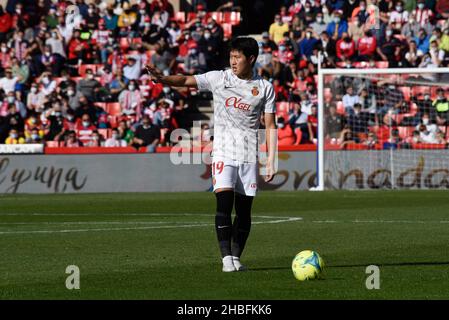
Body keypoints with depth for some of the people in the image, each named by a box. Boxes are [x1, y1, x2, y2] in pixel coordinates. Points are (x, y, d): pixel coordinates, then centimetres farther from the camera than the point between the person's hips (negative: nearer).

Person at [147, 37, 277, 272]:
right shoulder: (219, 78, 3)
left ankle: (236, 257, 14)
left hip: (249, 153, 1)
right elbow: (187, 81, -8)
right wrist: (162, 79, -27)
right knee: (224, 201, -16)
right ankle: (226, 257, -16)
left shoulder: (264, 88, 5)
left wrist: (270, 161, 0)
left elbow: (270, 126, 6)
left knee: (244, 208, 3)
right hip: (223, 149, -1)